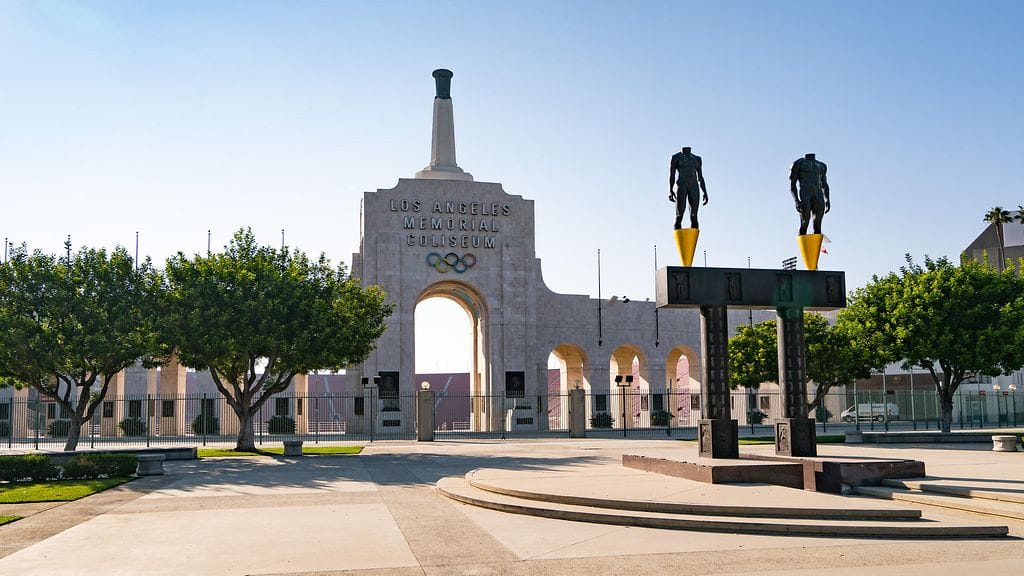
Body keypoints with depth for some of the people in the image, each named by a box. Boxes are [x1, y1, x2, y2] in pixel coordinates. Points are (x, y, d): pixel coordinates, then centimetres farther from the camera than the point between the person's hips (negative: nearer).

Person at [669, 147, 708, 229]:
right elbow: (672, 175, -2)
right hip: (681, 186, -4)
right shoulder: (676, 157, 5)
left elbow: (700, 178, 17)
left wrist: (705, 193, 8)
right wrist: (670, 190, -16)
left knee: (694, 217, -4)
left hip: (694, 188, 4)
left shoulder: (697, 159, 17)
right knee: (679, 216, -11)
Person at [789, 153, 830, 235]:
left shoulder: (822, 166, 21)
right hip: (805, 195, -4)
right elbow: (792, 184, -1)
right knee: (804, 224, -13)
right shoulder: (798, 163, 6)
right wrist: (796, 201, -14)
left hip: (819, 197, 4)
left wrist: (827, 199, 7)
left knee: (818, 225, -4)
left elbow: (825, 184, 23)